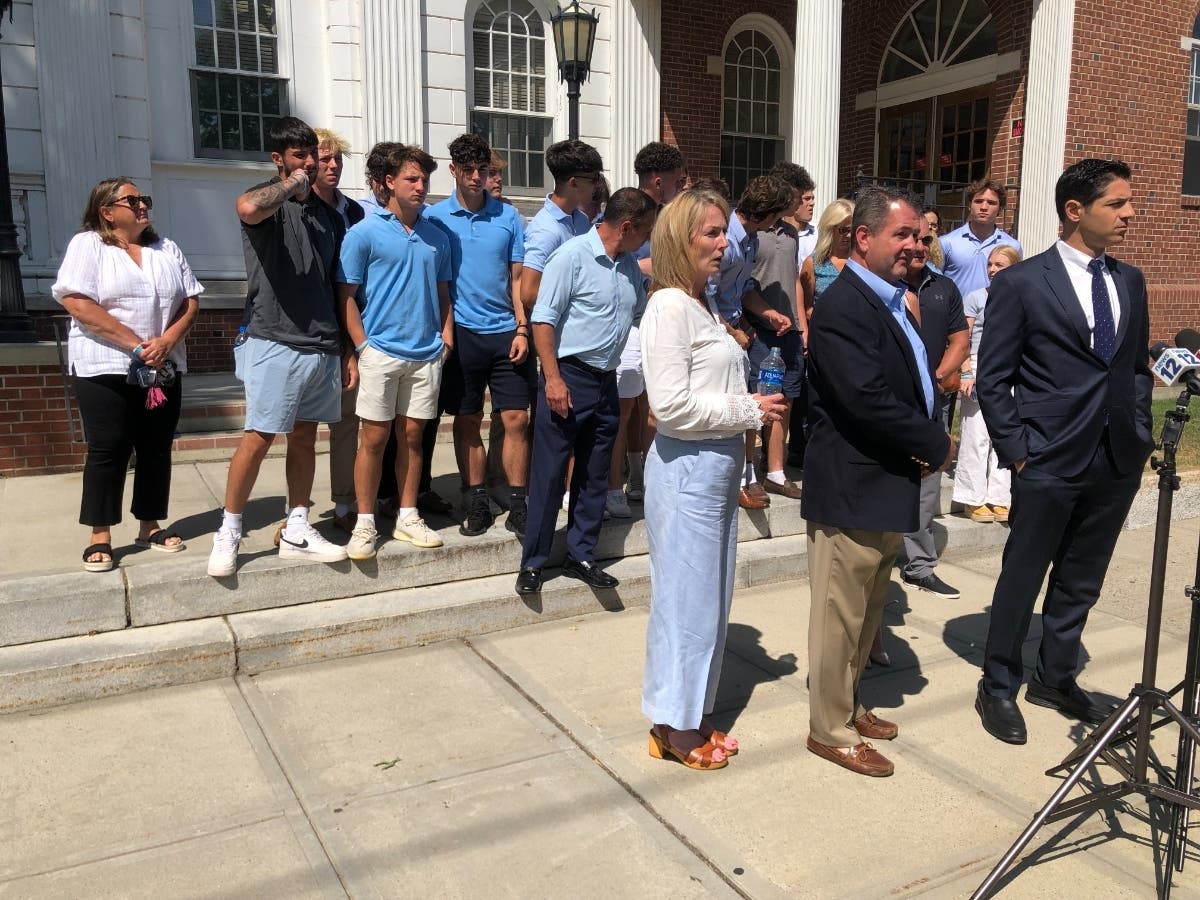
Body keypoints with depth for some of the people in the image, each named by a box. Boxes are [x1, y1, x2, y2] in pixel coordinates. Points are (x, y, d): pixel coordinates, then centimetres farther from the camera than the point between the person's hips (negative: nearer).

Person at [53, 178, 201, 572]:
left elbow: (191, 301, 8)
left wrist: (168, 340, -10)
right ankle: (99, 536, 5)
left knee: (157, 449, 7)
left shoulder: (167, 249, 13)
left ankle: (150, 526, 18)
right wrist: (136, 345, -18)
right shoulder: (87, 245, -2)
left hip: (164, 370, 5)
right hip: (106, 369, -5)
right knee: (108, 450, -3)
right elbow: (77, 303, -13)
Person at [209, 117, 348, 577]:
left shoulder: (327, 212, 15)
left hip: (322, 344, 6)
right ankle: (228, 533, 8)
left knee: (304, 436, 11)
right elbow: (248, 208, -32)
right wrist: (292, 184, -13)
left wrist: (347, 346, 13)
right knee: (259, 437, -5)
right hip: (275, 343, -6)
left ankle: (296, 532, 19)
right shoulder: (268, 200, -4)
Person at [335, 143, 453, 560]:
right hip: (381, 352, -4)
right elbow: (346, 296, -4)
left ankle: (408, 518, 21)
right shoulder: (364, 233, -3)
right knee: (374, 438, 1)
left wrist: (446, 331, 2)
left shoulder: (436, 236, 10)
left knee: (412, 435, 10)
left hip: (426, 354, 4)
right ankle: (365, 524, 11)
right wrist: (362, 348, -10)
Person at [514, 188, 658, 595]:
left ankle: (580, 557, 24)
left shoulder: (630, 266, 11)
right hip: (568, 377, -7)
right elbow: (543, 319, -14)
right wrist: (553, 378, -19)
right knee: (549, 473, -1)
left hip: (606, 382, 7)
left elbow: (644, 310, 27)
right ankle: (533, 562, 10)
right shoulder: (573, 255, -11)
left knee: (594, 477, 12)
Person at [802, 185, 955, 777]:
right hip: (853, 489, -10)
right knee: (840, 614, 4)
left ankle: (846, 703, 37)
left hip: (888, 484, 10)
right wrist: (937, 445, -14)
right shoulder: (843, 308, -19)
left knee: (868, 608, 20)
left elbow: (916, 382, 17)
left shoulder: (892, 301, 12)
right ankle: (830, 729, 19)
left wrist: (925, 447, 0)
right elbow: (868, 401, -27)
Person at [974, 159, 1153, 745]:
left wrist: (1140, 433, 7)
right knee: (1022, 578, 6)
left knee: (1081, 580, 17)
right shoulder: (1021, 283, -8)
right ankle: (999, 688, 22)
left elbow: (1138, 366, 17)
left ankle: (1056, 678, 35)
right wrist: (1016, 450, -11)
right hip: (1050, 461, -6)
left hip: (1118, 461, 6)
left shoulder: (1130, 282, 10)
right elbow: (992, 379, -7)